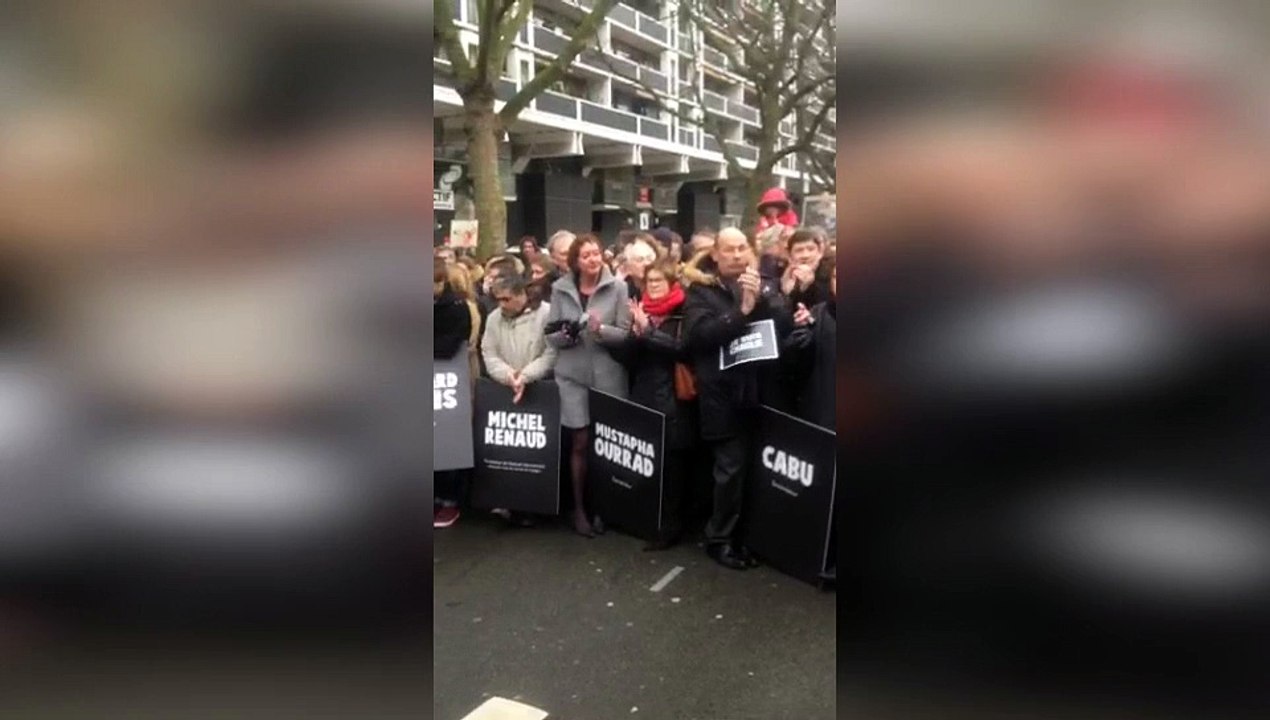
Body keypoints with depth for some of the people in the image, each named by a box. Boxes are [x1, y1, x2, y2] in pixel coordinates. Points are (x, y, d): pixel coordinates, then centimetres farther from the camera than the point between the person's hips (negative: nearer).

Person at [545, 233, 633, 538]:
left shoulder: (617, 287, -3)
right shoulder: (560, 288, 2)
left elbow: (626, 334, -5)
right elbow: (551, 336, 5)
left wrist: (601, 330, -22)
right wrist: (565, 335, -16)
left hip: (608, 375, 0)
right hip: (573, 375, 1)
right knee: (580, 443, 2)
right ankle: (579, 508, 15)